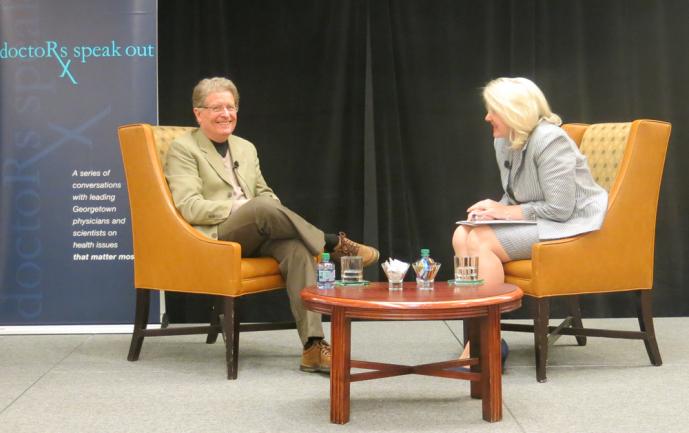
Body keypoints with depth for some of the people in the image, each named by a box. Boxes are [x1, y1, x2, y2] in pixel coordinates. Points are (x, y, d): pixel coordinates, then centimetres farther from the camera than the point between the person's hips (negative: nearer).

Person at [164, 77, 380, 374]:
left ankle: (313, 345, -37)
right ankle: (333, 244, -17)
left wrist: (270, 213, 0)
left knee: (296, 246, -29)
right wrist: (243, 208, -15)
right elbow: (190, 208, -9)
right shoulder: (183, 149, 3)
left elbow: (266, 194, 26)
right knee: (262, 207, -36)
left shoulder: (246, 148, 23)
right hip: (212, 238, -5)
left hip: (254, 236, 6)